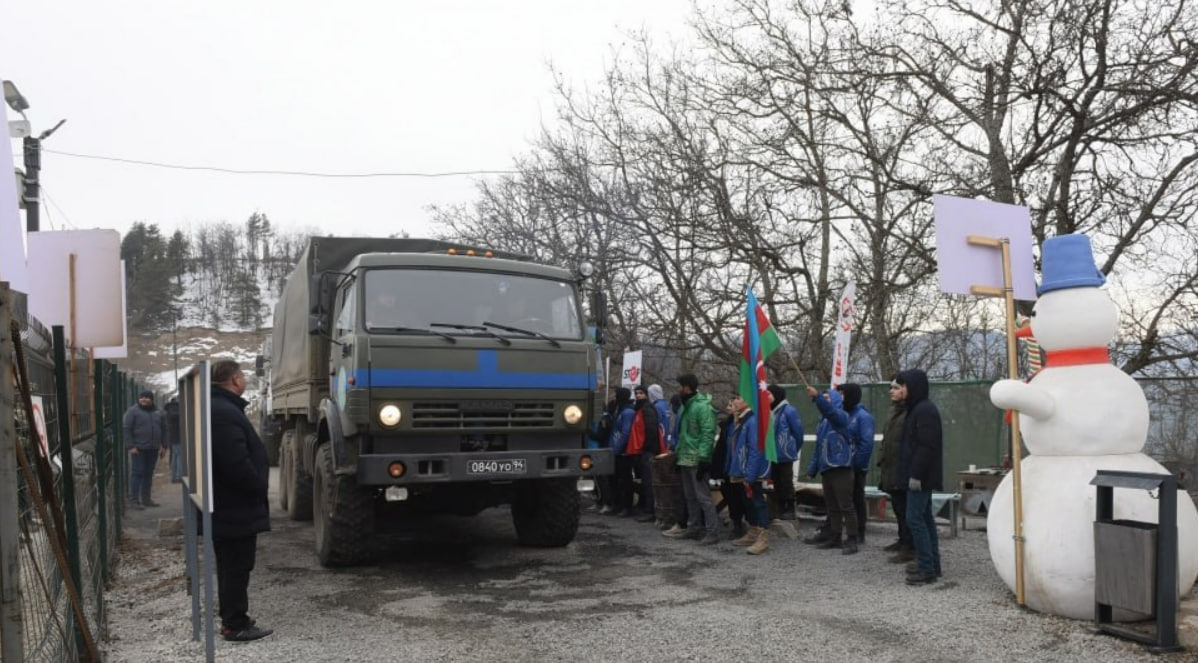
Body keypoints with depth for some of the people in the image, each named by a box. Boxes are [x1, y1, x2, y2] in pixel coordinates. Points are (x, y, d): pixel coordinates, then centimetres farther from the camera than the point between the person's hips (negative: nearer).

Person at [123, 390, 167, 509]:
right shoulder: (133, 411, -4)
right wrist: (130, 446, -14)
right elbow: (127, 429, -8)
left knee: (149, 474, 10)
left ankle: (146, 499, 18)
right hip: (138, 449, -5)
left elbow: (163, 429, 17)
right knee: (137, 473, -5)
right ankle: (134, 500, 0)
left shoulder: (158, 412, 12)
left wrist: (164, 445, 11)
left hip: (153, 449, 5)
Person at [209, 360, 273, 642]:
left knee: (231, 566, 19)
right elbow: (236, 462, -28)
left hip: (226, 505, 11)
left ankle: (231, 618, 29)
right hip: (236, 506, -11)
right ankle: (236, 625, 7)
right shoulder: (226, 413, -22)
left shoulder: (221, 408, 14)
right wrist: (259, 487, -14)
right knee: (237, 567, -1)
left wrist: (256, 486, 17)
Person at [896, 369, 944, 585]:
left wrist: (916, 474, -22)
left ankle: (927, 568, -8)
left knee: (915, 518, -10)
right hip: (920, 476, 10)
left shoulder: (924, 410, -15)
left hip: (921, 476, -10)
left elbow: (926, 446, -22)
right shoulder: (917, 408, 16)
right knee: (925, 518, 13)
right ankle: (932, 564, 19)